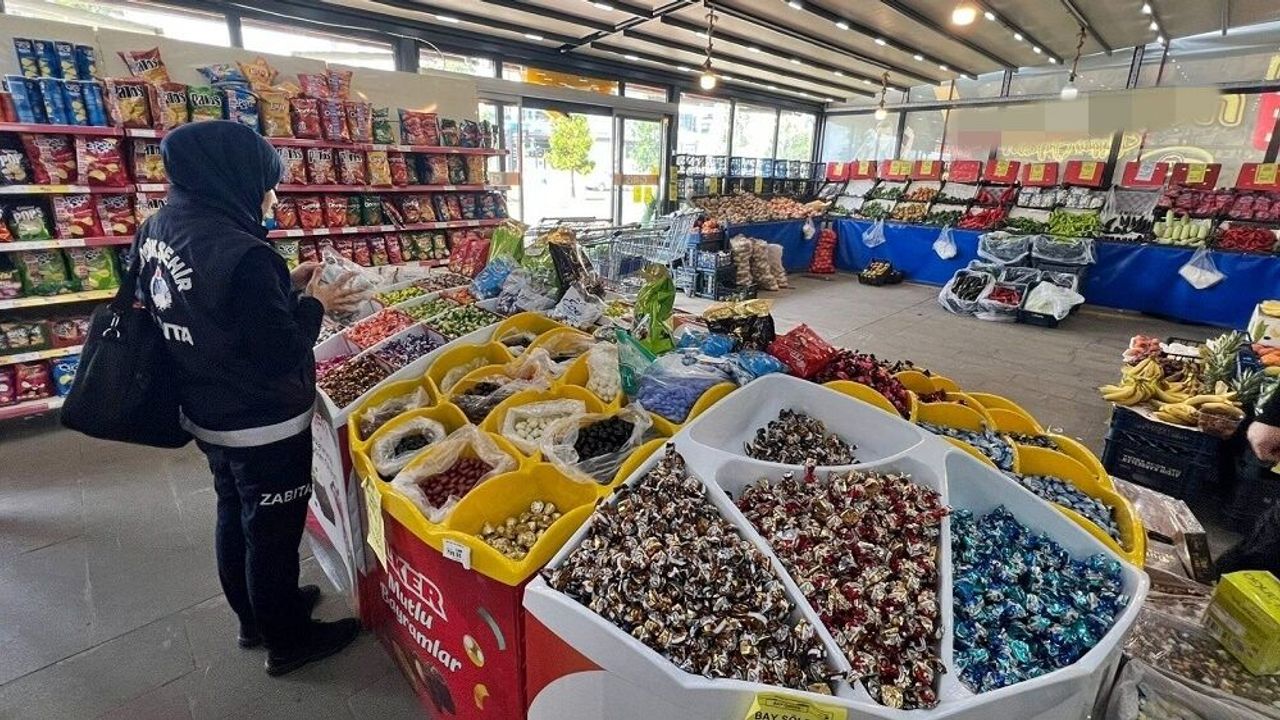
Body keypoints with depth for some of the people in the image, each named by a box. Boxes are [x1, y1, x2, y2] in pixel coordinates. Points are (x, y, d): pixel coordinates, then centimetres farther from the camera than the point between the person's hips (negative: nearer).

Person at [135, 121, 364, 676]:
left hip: (206, 415, 9)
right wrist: (315, 303, -11)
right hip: (263, 426, -8)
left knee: (235, 516, 24)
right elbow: (282, 354, -26)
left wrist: (285, 284, 4)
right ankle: (288, 641, 31)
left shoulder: (156, 229, -1)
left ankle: (253, 616, 45)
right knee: (272, 532, 10)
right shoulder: (241, 252, -29)